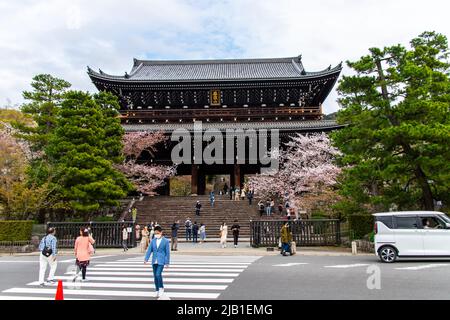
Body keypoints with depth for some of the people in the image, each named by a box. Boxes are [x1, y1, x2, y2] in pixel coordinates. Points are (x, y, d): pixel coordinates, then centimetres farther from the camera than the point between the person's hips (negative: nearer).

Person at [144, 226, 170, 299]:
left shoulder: (165, 241, -4)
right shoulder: (153, 241, 7)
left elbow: (167, 252, -3)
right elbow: (149, 250, 5)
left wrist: (167, 263, -4)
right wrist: (146, 259, -6)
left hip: (161, 261, -5)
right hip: (154, 261, 5)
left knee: (158, 274, -18)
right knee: (155, 276, 9)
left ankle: (161, 288, 4)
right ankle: (157, 291, 22)